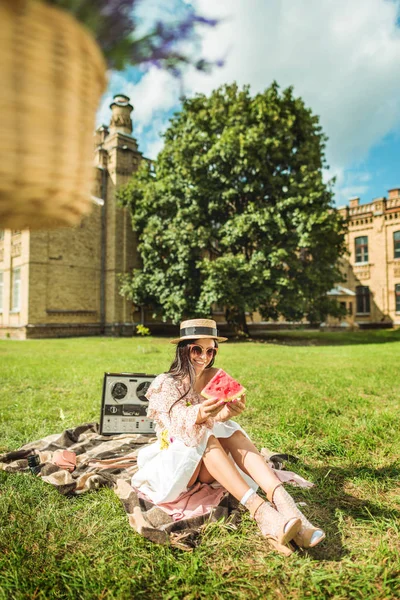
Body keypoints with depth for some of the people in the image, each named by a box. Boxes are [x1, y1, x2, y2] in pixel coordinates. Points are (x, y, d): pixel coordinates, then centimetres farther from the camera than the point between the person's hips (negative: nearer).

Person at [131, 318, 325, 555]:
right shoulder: (166, 383, -8)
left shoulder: (216, 378, 2)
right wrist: (199, 415, -51)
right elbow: (178, 420, -27)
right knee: (204, 436, -33)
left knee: (232, 432, -28)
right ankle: (260, 511, -48)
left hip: (208, 468, 3)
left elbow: (221, 417, -16)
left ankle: (281, 501, -46)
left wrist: (233, 410, -42)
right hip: (175, 462, -3)